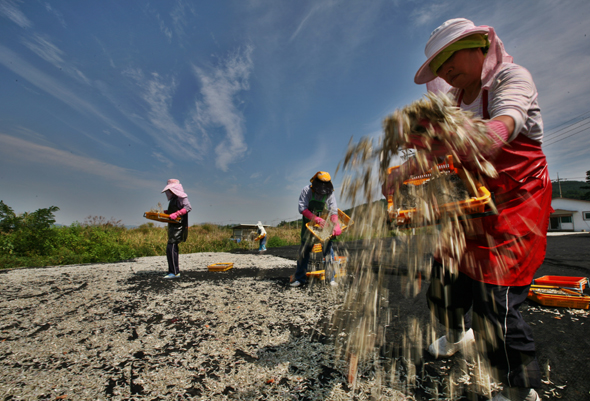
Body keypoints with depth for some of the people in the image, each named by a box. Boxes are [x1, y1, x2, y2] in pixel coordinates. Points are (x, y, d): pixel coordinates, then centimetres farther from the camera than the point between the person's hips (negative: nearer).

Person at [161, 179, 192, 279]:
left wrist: (176, 214, -29)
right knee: (173, 248, 13)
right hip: (173, 227, 10)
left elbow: (188, 207, -22)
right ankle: (173, 271, 23)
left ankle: (175, 272, -10)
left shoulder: (181, 197, -9)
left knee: (170, 248, -14)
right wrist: (166, 212, 12)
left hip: (179, 227, -10)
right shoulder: (173, 199, 20)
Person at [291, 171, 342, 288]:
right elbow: (302, 208, -18)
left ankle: (331, 278, 11)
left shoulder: (330, 194, -5)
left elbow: (334, 211, -16)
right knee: (304, 251, 3)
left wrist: (336, 225, -34)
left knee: (328, 250, -3)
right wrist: (316, 219, -29)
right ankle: (300, 278, 16)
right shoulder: (306, 191, -9)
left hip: (325, 225, 1)